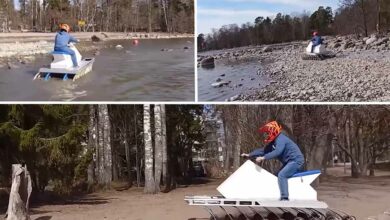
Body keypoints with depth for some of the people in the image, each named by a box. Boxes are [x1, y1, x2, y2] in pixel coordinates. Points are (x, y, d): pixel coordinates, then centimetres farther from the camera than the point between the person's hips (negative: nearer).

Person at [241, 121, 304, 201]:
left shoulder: (281, 139, -17)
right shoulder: (273, 142, 14)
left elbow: (277, 152, -32)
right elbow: (264, 150, 16)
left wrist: (263, 158, -35)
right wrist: (249, 155, 10)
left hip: (296, 161, -11)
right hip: (290, 161, 11)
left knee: (281, 175, -23)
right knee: (278, 175, 12)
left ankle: (284, 198, -29)